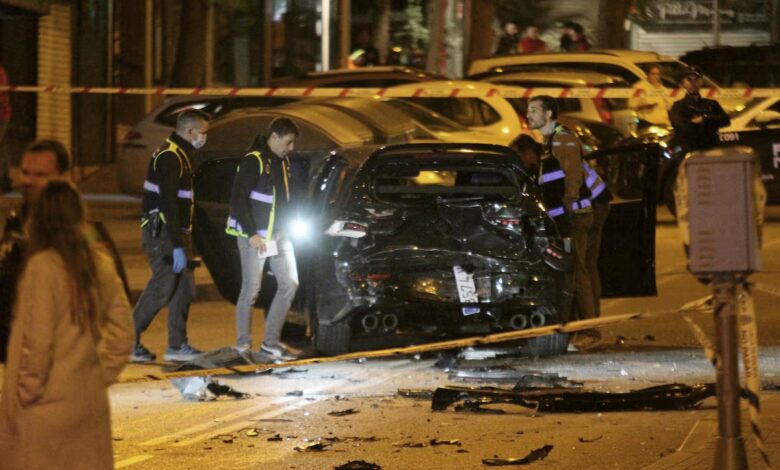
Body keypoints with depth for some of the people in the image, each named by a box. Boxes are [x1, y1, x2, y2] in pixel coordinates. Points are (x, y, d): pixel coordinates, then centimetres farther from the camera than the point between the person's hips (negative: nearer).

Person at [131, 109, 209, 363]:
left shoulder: (179, 155, 17)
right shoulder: (169, 157, -16)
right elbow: (168, 203, -22)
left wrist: (181, 240, 22)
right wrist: (177, 246, -25)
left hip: (174, 234, 10)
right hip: (162, 234, -10)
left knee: (184, 287, 9)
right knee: (161, 289, -11)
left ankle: (177, 345, 12)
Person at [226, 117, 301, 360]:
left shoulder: (283, 162, 10)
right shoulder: (253, 161, -15)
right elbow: (237, 199, -18)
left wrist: (283, 228, 11)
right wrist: (251, 233, -20)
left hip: (279, 235, 8)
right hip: (254, 236, -8)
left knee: (289, 284, 3)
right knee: (251, 291, -3)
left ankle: (271, 341, 9)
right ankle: (243, 344, 8)